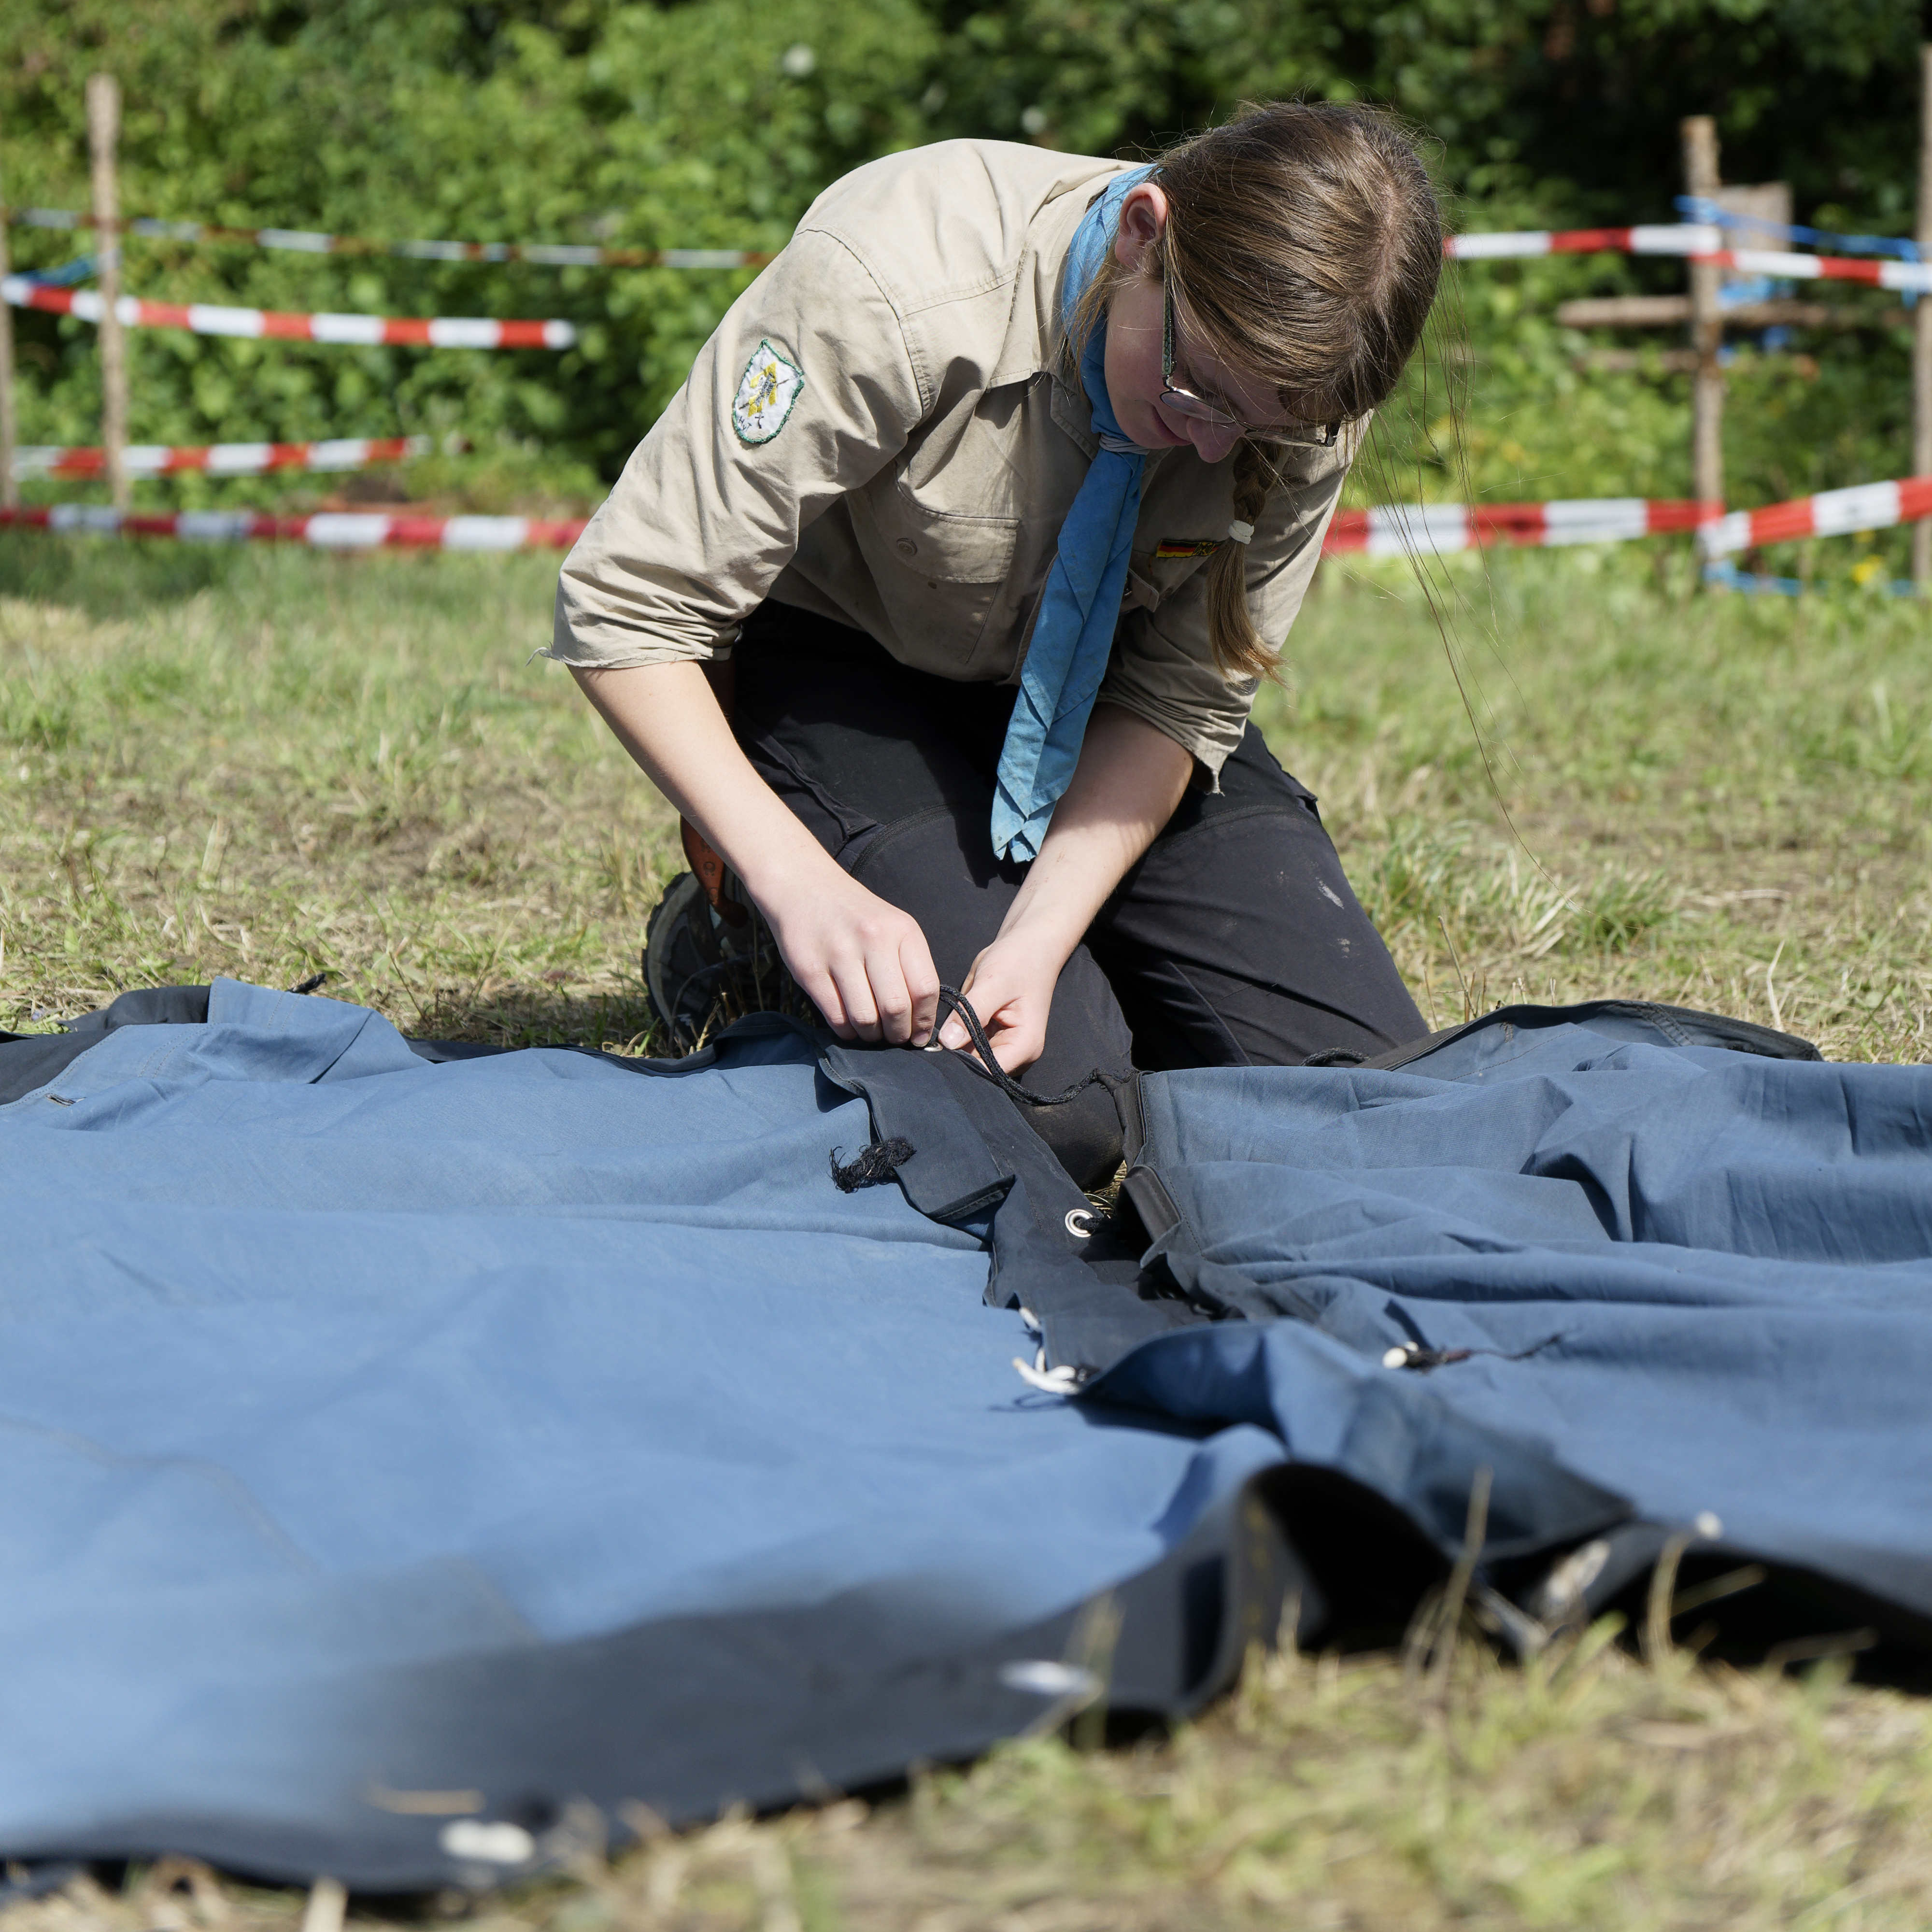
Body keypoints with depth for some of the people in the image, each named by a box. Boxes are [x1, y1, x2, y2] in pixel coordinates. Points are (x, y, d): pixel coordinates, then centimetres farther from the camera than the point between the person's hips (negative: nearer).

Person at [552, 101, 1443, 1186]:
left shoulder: (1297, 381, -23)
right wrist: (800, 883, -38)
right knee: (1057, 1104, -23)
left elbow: (1183, 698, -14)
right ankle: (742, 936, 7)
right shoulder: (892, 292, -37)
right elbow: (628, 607, -30)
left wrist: (1042, 932, -29)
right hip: (847, 672, -4)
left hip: (1088, 692, 4)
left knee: (1360, 1071, -9)